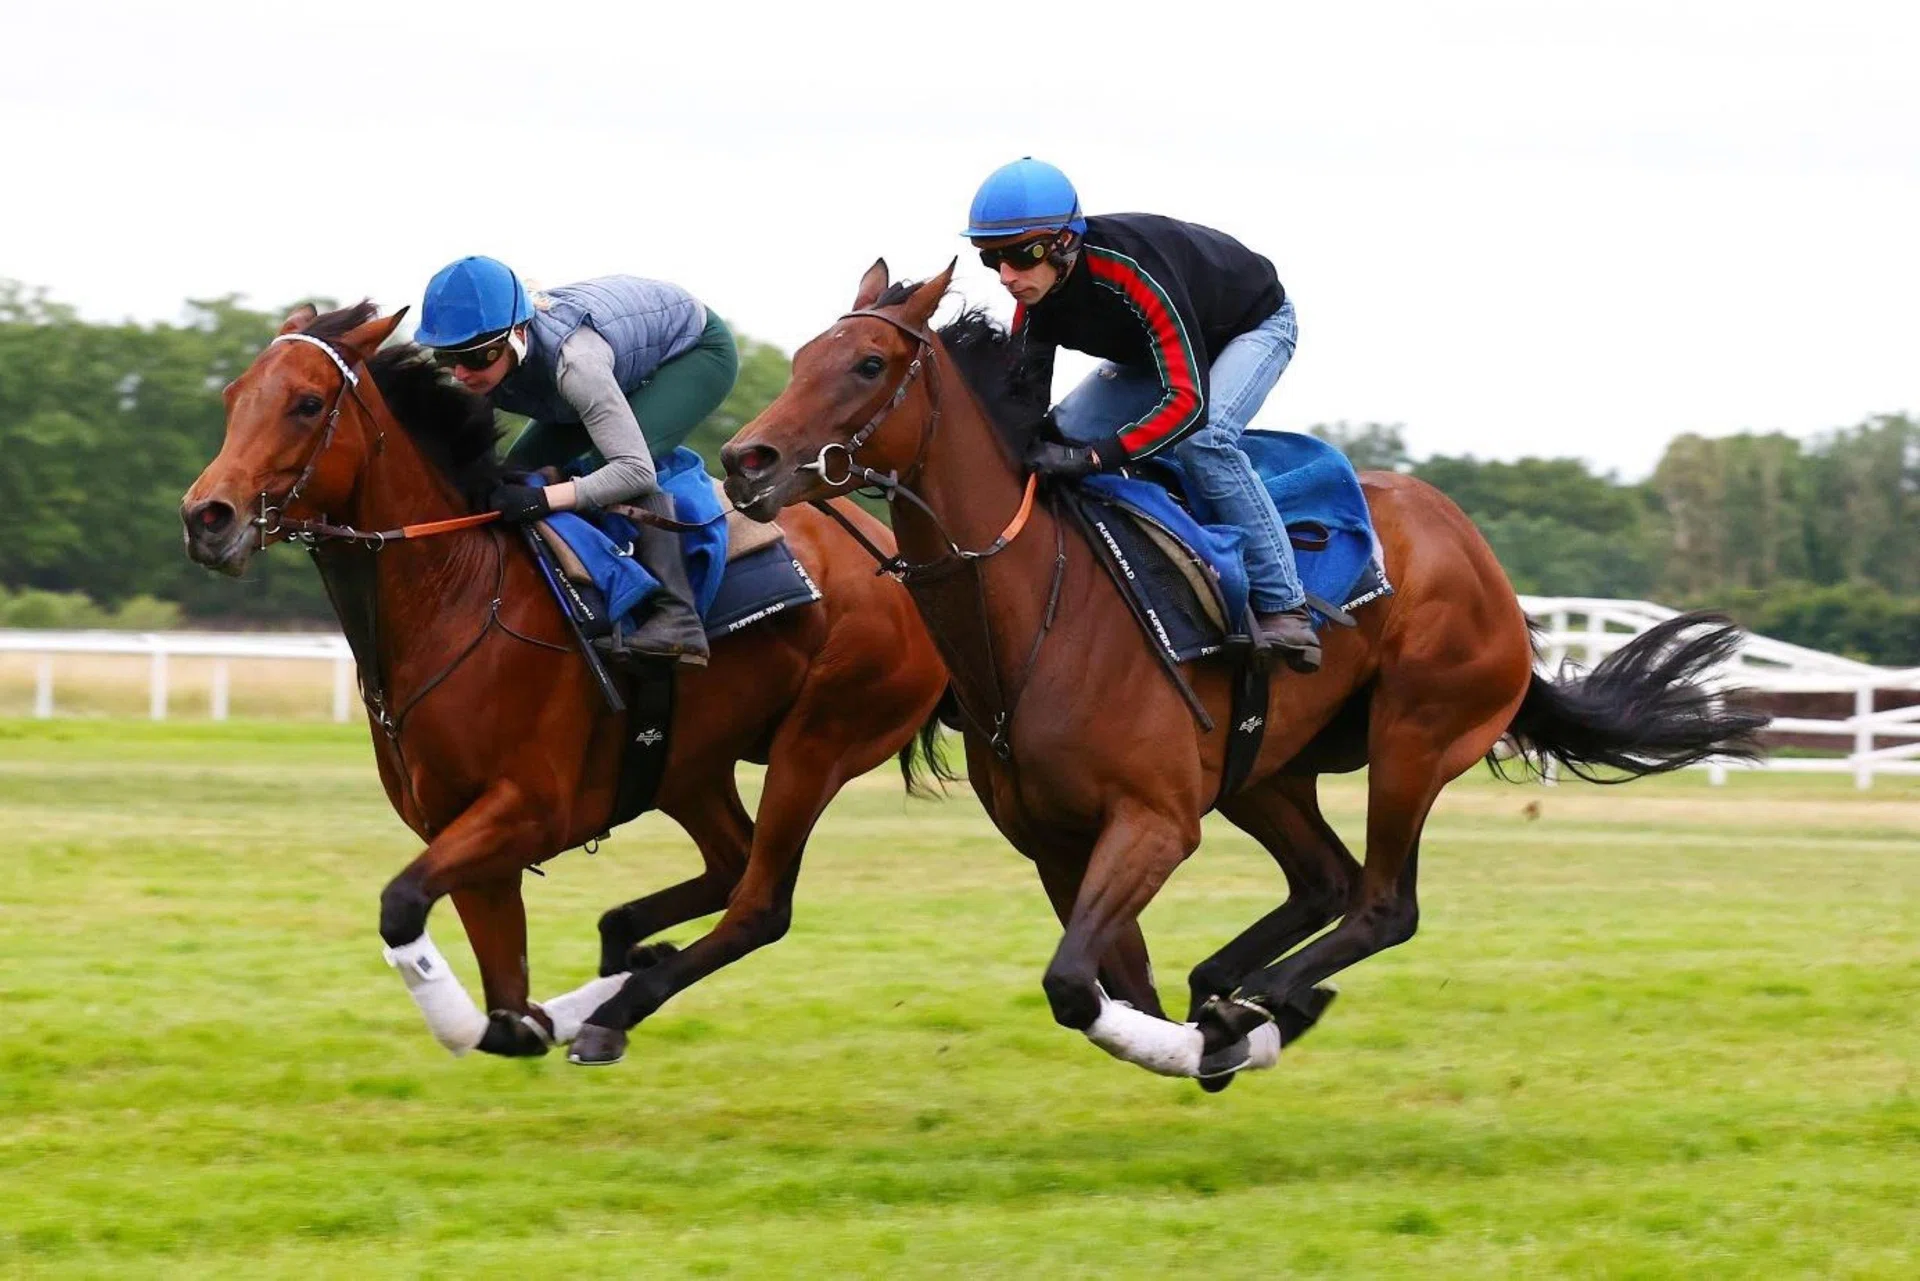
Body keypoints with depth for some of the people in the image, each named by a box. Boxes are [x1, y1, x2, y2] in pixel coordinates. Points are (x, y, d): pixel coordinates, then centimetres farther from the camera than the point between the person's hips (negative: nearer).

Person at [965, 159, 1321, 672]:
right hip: (1153, 347, 8)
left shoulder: (1131, 270, -44)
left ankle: (1283, 606, -27)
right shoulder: (1037, 289, -20)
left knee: (1203, 436, -35)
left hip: (1255, 324, -8)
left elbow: (1188, 401, -47)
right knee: (1059, 433, -10)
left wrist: (1093, 456, -56)